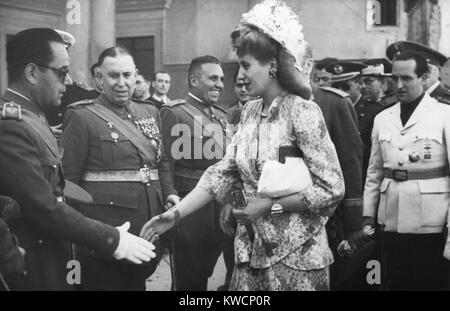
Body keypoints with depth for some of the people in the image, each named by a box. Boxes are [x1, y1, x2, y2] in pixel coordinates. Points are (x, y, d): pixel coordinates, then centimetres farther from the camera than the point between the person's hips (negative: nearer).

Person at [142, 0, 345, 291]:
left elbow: (332, 188, -16)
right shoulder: (250, 111, 5)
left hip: (294, 253, -6)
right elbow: (223, 172, 3)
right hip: (251, 249, 6)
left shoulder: (303, 112, -15)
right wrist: (176, 213, -4)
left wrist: (272, 205, -17)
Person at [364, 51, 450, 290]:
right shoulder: (382, 119, 8)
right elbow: (374, 171, 12)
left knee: (431, 282, 5)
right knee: (397, 282, 13)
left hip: (430, 223, -4)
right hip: (392, 222, 4)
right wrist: (369, 215, 7)